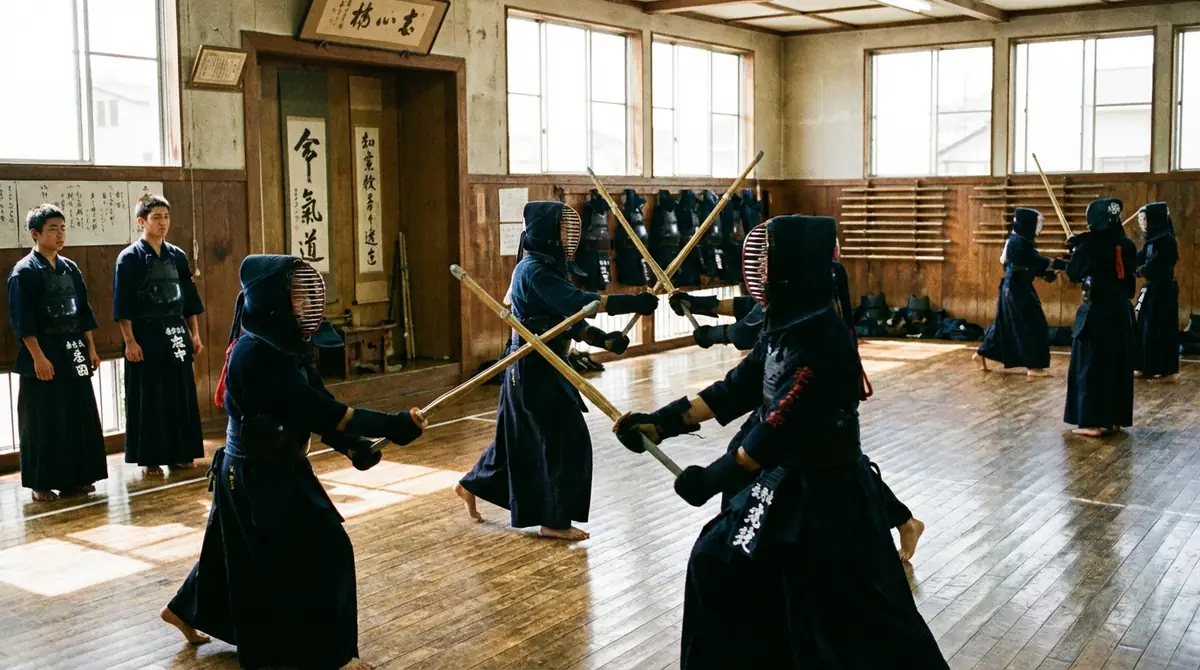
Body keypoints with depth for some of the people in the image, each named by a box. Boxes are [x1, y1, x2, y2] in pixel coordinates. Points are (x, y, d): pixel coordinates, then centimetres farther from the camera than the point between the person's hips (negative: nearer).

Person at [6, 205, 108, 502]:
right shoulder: (24, 271, -9)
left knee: (80, 417, 9)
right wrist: (38, 356, -18)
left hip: (73, 352, 6)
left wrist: (91, 349, 12)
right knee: (43, 423, 0)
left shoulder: (70, 268, 10)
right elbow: (22, 321, -13)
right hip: (43, 355, -6)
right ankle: (42, 484, 9)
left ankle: (77, 477, 20)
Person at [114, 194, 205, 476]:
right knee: (148, 399, 1)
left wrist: (195, 335, 10)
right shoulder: (129, 258, -6)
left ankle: (180, 454, 19)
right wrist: (130, 341, -15)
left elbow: (189, 299, 14)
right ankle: (150, 459, 9)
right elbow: (123, 306, -10)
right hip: (146, 336, -5)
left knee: (181, 395, 9)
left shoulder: (177, 256, 10)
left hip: (176, 335, 5)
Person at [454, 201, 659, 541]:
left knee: (519, 437, 20)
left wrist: (603, 339, -2)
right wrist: (632, 303, -33)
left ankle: (471, 485, 36)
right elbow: (577, 301, -30)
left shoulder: (546, 266, 11)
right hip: (533, 367, -10)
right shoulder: (533, 270, -19)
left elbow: (566, 315, 11)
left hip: (541, 364, 10)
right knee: (566, 439, -3)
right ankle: (555, 520, 8)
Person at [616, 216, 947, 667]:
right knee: (719, 560, 15)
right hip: (784, 479, 9)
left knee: (846, 619, 0)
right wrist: (662, 422, 3)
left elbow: (781, 426, -26)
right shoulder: (786, 325, 4)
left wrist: (716, 477, -19)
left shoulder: (820, 337, -24)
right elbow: (737, 391, 8)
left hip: (824, 492, -9)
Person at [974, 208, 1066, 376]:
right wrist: (1064, 264, -21)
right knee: (1032, 325, -6)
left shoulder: (1021, 241, 11)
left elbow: (1032, 264, 12)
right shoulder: (1018, 242, -19)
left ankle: (982, 353, 25)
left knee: (1004, 324, 16)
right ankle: (1033, 366, -1)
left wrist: (1047, 273, -3)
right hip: (1017, 289, -10)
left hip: (1016, 288, 10)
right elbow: (1037, 261, -22)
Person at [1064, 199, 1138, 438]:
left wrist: (1075, 250, 14)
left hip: (1096, 311, -6)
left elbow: (1073, 273, -2)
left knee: (1091, 365, -1)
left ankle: (1093, 422, -3)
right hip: (1121, 310, 6)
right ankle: (1115, 419, 20)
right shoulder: (1127, 245, 3)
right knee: (1118, 364, 13)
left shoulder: (1090, 245, -13)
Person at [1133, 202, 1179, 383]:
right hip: (1153, 290, 9)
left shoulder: (1166, 240, -17)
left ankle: (1168, 372, 1)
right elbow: (1138, 260, 11)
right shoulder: (1153, 240, 11)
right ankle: (1148, 368, 21)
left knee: (1160, 330, -5)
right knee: (1147, 329, 13)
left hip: (1163, 291, -9)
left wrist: (1140, 270, -4)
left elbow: (1154, 268, -21)